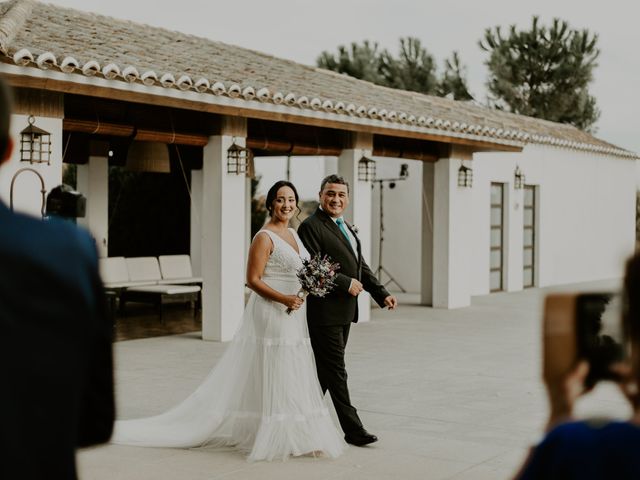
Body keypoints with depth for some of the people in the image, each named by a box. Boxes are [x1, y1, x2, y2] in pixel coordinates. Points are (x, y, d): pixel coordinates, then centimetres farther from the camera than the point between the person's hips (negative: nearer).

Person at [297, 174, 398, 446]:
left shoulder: (346, 228, 18)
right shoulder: (311, 227, -11)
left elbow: (361, 266, 18)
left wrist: (382, 294, 8)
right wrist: (346, 283, -18)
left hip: (344, 311, 9)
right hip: (325, 310, -9)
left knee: (325, 370, 14)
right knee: (335, 371, -3)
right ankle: (353, 429, 0)